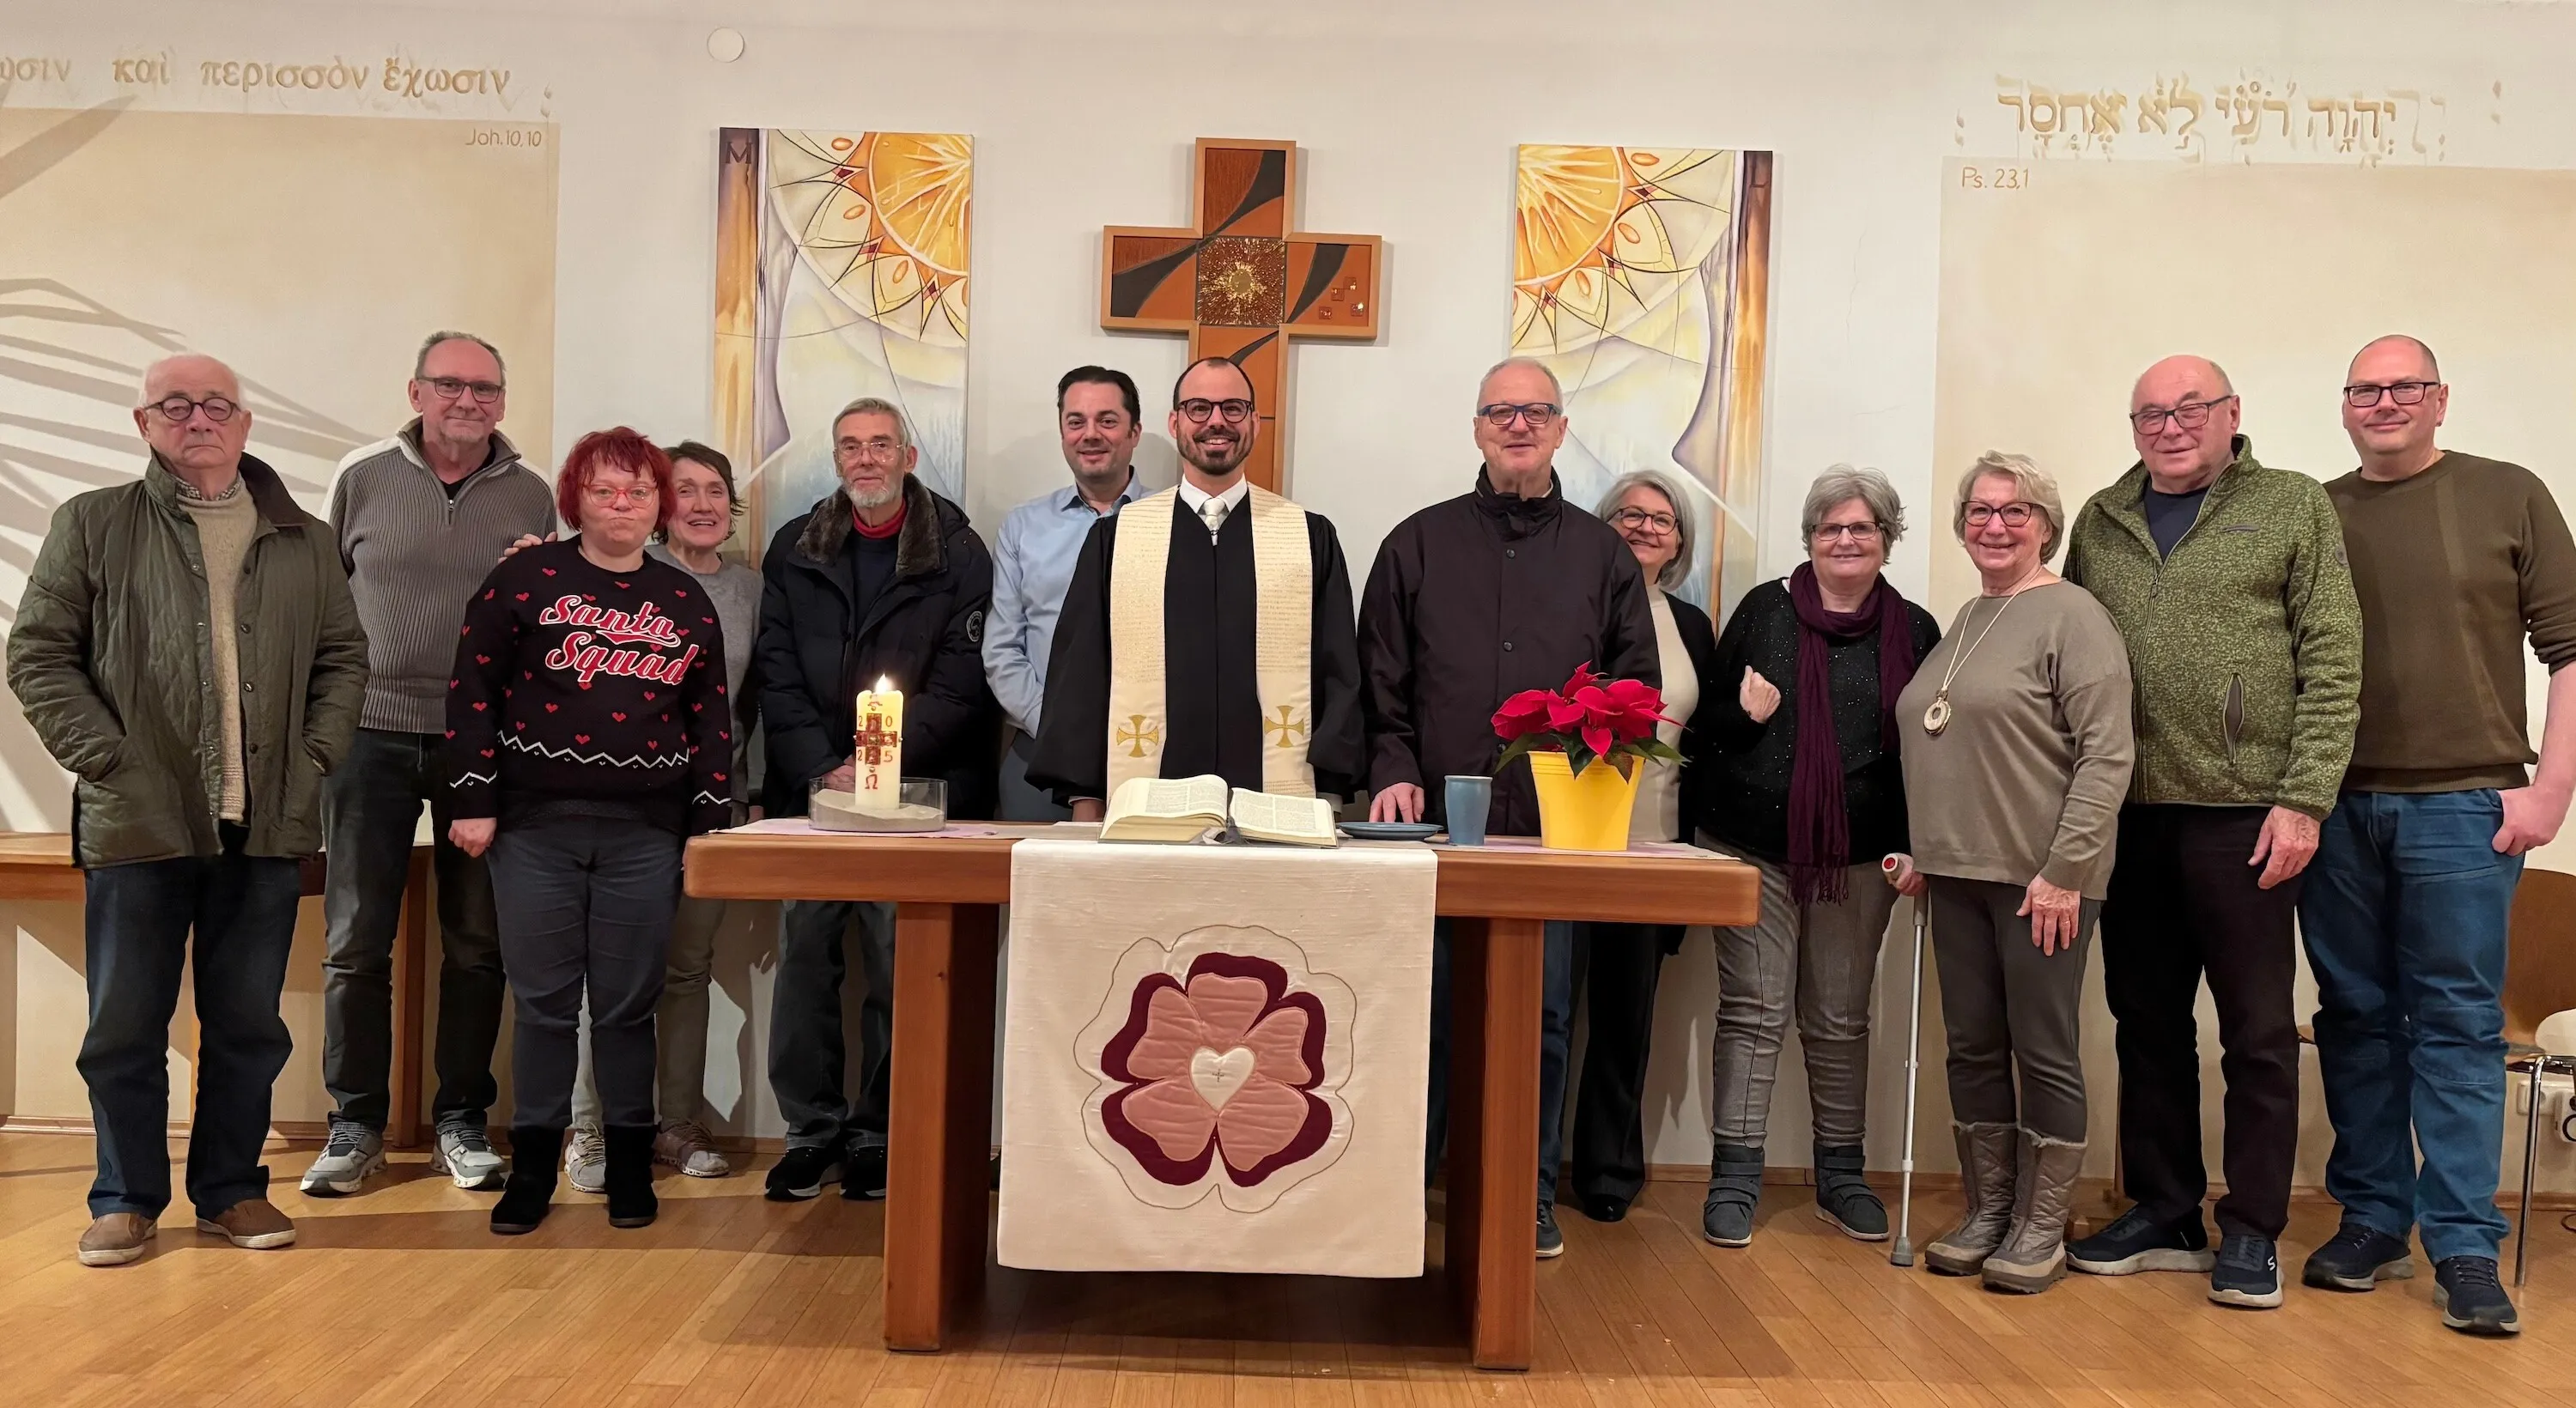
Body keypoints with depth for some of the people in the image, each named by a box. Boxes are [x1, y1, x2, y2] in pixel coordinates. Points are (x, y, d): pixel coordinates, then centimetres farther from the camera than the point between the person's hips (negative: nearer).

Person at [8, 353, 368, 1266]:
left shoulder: (304, 542, 11)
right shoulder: (93, 525, 5)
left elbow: (344, 658, 14)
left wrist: (314, 758, 1)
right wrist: (108, 761, -8)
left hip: (267, 825, 2)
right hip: (139, 824, -2)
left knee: (249, 1024, 9)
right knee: (126, 1027, 6)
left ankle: (231, 1190, 22)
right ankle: (126, 1200, 21)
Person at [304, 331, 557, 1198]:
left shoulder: (530, 497, 5)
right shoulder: (363, 478, 3)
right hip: (373, 736, -1)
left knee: (477, 945, 6)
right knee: (357, 941, 2)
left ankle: (461, 1121, 18)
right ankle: (355, 1124, 15)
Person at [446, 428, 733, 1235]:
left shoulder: (687, 602, 10)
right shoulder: (525, 579, 2)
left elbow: (711, 721, 11)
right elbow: (472, 693, 1)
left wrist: (711, 823, 6)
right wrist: (472, 802, -4)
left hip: (645, 834, 1)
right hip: (535, 826, -1)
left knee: (628, 1005, 5)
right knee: (543, 1001, 4)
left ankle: (629, 1162, 18)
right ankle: (533, 1165, 16)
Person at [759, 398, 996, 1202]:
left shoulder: (957, 553, 1)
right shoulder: (794, 550, 11)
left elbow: (960, 682, -5)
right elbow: (777, 674, 6)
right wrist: (821, 768, -7)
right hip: (811, 789, 3)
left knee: (898, 965, -1)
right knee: (805, 955, 3)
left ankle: (877, 1132, 11)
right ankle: (813, 1128, 14)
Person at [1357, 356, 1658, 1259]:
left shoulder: (1602, 555, 12)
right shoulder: (1419, 544, 10)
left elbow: (1638, 686, 11)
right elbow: (1381, 681, 7)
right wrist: (1394, 771, -7)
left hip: (1557, 831, 1)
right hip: (1439, 820, -1)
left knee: (1543, 1018, 5)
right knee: (1426, 1012, 3)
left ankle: (1530, 1199, 18)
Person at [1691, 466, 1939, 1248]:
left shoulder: (1914, 631, 6)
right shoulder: (1765, 610, 3)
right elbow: (1709, 720, 7)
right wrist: (1743, 713, -16)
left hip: (1859, 859, 1)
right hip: (1756, 849, -1)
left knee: (1841, 1020, 10)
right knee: (1753, 1011, 1)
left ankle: (1840, 1174, 23)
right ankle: (1735, 1176, 8)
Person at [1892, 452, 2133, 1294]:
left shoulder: (2070, 617, -7)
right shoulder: (1963, 624, 15)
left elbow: (2108, 754, -13)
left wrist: (2064, 869, -17)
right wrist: (1923, 855, 16)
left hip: (2043, 880, -7)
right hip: (1959, 876, 7)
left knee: (2045, 1053, 2)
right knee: (1973, 1049, 11)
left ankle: (2041, 1229, 15)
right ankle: (1986, 1212, 24)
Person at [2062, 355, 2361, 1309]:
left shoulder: (2295, 507, 2)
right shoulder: (2100, 524, 12)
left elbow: (2333, 664, -3)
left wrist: (2303, 800, -10)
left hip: (2243, 812, -4)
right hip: (2128, 813, 4)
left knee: (2258, 1031, 4)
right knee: (2147, 1023, 12)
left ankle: (2252, 1234, 16)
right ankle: (2162, 1215, 24)